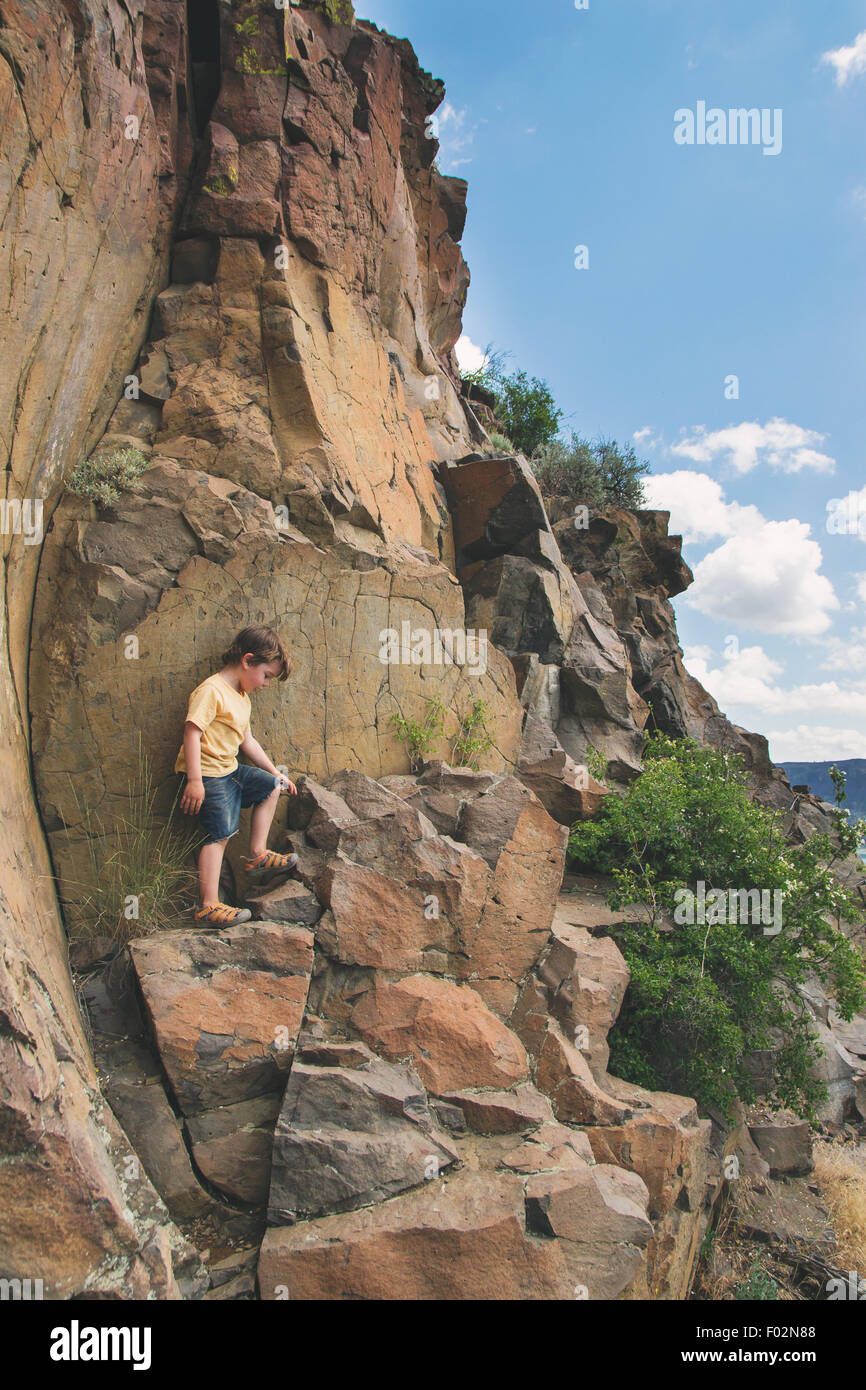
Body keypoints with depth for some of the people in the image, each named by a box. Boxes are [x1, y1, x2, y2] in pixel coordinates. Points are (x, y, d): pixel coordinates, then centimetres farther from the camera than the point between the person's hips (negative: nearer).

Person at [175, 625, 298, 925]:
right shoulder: (211, 691, -17)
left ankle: (257, 855, 22)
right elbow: (192, 733, -24)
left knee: (272, 787, 19)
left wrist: (275, 772, 25)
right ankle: (209, 906, -11)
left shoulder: (243, 698, 15)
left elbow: (246, 741, 23)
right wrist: (195, 781, -29)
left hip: (231, 770, 10)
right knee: (219, 835, -13)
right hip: (208, 774, -10)